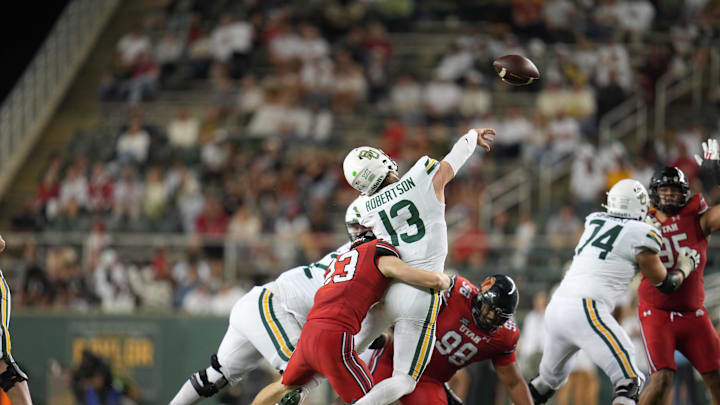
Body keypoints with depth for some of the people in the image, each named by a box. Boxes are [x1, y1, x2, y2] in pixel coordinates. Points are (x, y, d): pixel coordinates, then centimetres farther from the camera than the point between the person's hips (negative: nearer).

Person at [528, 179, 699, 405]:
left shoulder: (593, 222, 18)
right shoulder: (641, 235, 0)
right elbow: (665, 284, 13)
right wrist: (684, 267, 32)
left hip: (556, 308, 7)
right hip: (585, 310, -7)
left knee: (551, 378, 28)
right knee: (629, 381, -8)